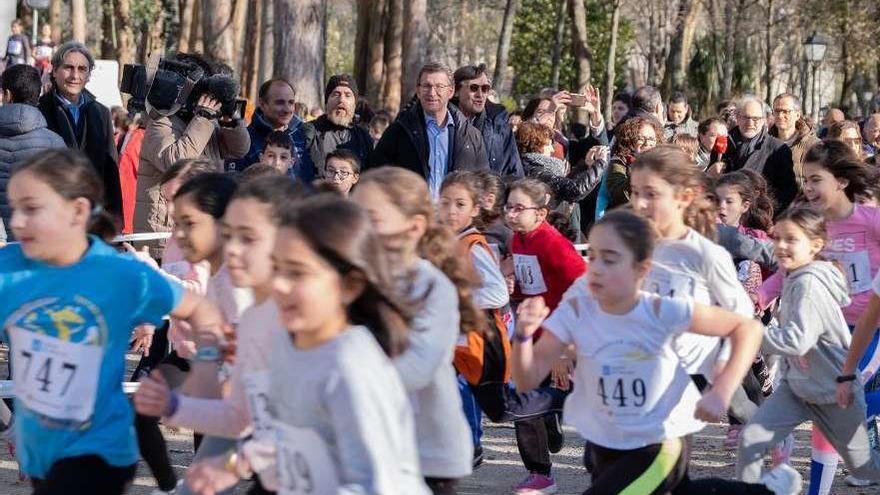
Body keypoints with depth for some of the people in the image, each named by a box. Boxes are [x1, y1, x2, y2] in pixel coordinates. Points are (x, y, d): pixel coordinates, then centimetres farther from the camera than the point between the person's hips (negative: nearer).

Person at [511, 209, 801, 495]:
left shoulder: (662, 312, -23)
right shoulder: (576, 311, -15)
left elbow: (747, 328, -15)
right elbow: (527, 380, -15)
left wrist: (722, 392, -26)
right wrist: (524, 335, -34)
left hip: (660, 445, -5)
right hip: (605, 446, 5)